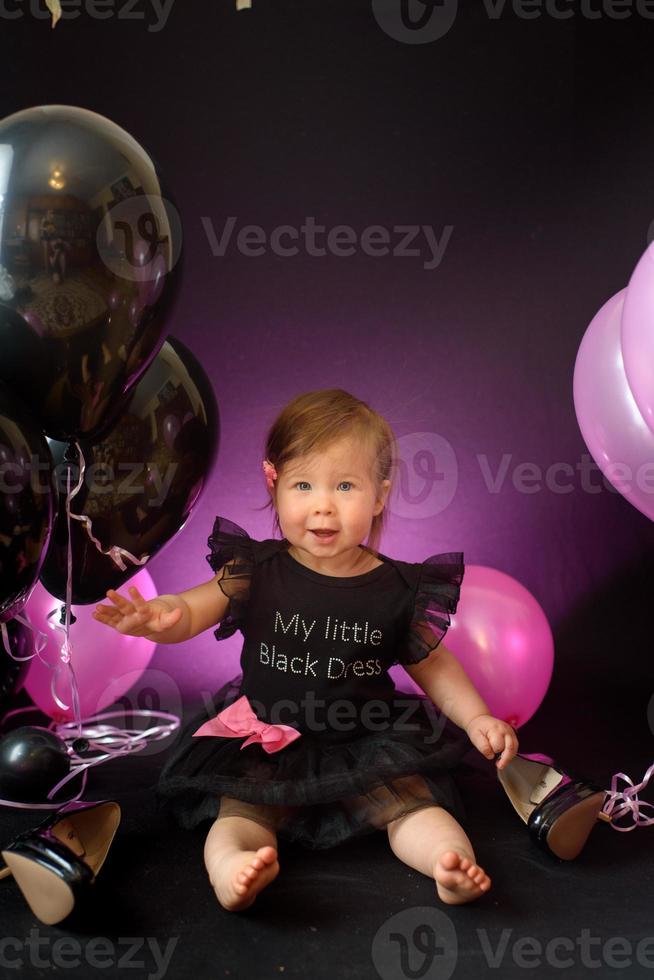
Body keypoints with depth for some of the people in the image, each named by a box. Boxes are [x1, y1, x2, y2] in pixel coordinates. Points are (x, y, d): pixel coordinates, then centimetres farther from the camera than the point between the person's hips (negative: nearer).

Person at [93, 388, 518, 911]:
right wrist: (155, 616, -37)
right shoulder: (256, 572, -7)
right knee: (240, 811, -22)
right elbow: (189, 609, -13)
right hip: (266, 741, -1)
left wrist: (477, 718, -3)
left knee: (412, 800, -18)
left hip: (368, 744, 1)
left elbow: (432, 663, 8)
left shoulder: (400, 589, -5)